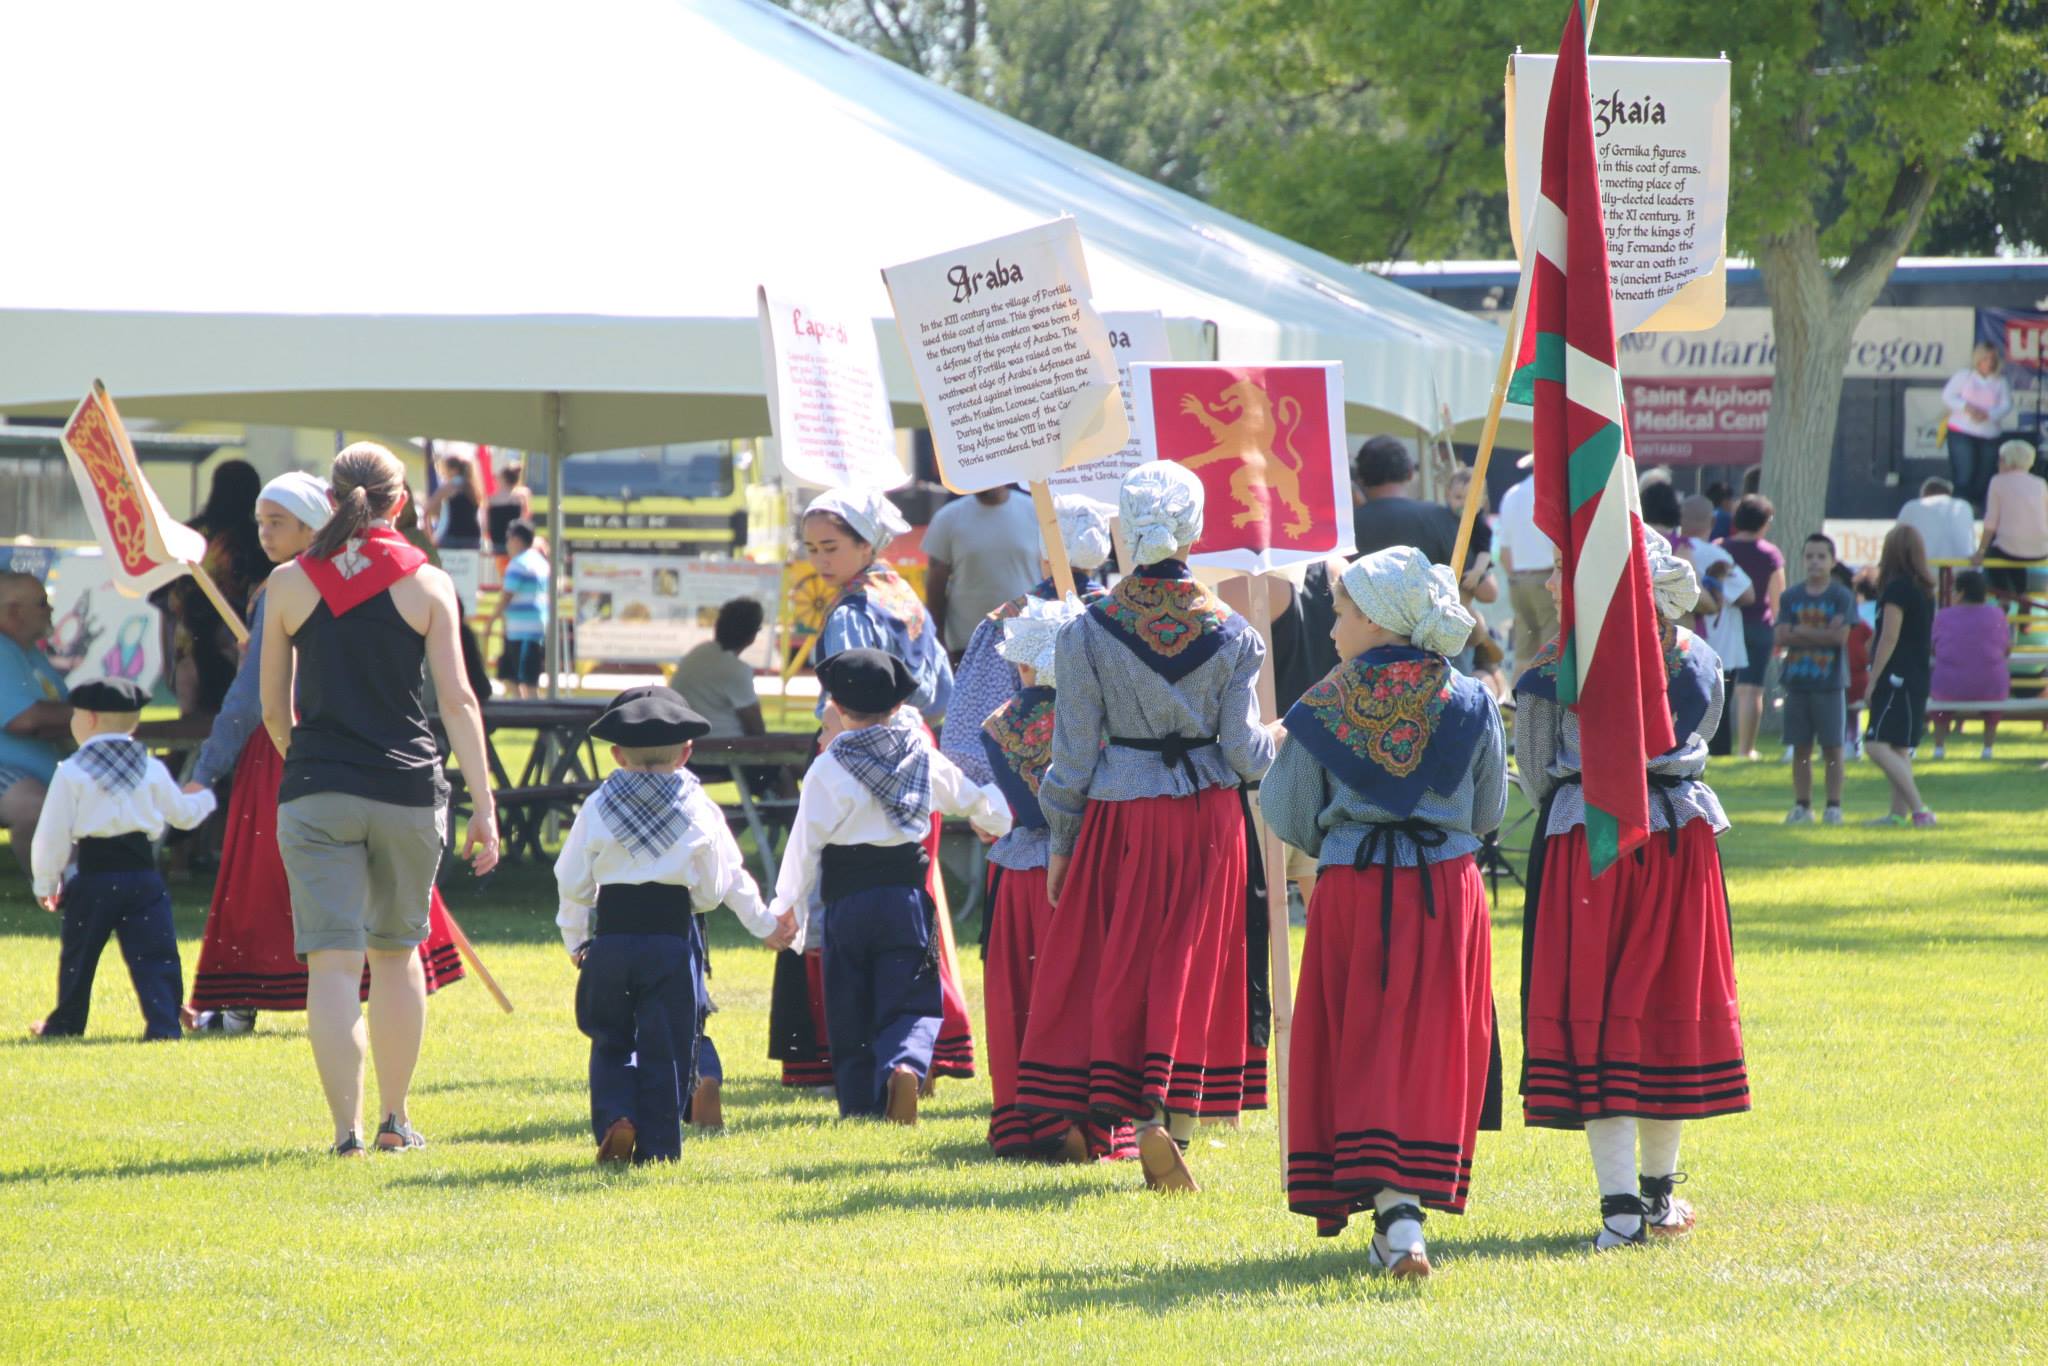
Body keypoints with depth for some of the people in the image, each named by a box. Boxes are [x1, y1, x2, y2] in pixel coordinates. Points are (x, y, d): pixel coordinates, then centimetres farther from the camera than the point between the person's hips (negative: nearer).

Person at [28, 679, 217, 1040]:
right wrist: (203, 798, 39)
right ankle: (164, 1021, -10)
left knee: (78, 955, 13)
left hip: (93, 878, -2)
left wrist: (46, 882, 6)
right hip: (143, 874, 2)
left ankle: (65, 1022, 25)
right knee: (154, 954, 2)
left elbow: (52, 834, -6)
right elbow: (182, 814, 16)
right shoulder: (151, 770, 5)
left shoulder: (71, 773, -5)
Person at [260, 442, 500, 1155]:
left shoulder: (289, 583, 3)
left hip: (315, 793, 0)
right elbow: (457, 700, -4)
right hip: (407, 789, 0)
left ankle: (347, 1127, -12)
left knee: (333, 961, -3)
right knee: (397, 950, 18)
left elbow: (274, 708, 8)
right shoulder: (427, 583, 0)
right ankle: (396, 1117, 24)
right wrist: (484, 806, -2)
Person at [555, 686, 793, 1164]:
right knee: (665, 1048, 4)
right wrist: (765, 924, 21)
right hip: (674, 938, -1)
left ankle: (615, 1118, -9)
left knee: (611, 1039, 13)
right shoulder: (699, 811, 2)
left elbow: (572, 882, 8)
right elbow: (724, 883, 6)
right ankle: (657, 1145, 2)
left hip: (610, 939, 1)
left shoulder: (597, 808, 4)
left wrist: (574, 940, 22)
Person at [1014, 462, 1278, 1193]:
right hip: (1209, 815, 1)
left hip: (1122, 817, -1)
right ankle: (1177, 1118, 4)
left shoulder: (1090, 632, -7)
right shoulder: (1230, 632, -3)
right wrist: (1276, 746, 22)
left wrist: (1060, 841, 5)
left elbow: (1075, 753, -4)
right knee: (1193, 967, 8)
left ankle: (1140, 1114, -6)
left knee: (1121, 967, 6)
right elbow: (1244, 749, -2)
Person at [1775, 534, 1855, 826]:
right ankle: (1802, 805, 9)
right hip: (1796, 681, 3)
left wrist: (1802, 632, -7)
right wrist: (1822, 635, -9)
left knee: (1832, 747, -1)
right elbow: (1781, 638, -1)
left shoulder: (1842, 597, 0)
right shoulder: (1791, 597, 9)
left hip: (1830, 683, -3)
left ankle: (1834, 806, 3)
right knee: (1800, 747, 4)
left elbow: (1840, 637, -11)